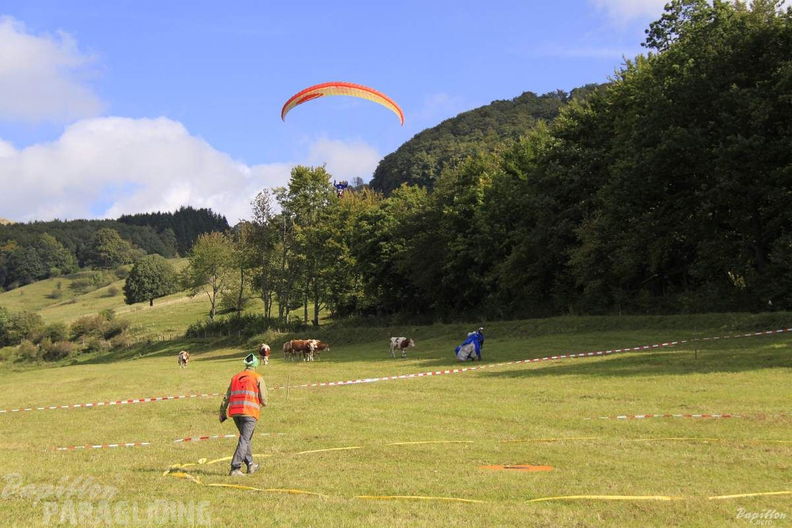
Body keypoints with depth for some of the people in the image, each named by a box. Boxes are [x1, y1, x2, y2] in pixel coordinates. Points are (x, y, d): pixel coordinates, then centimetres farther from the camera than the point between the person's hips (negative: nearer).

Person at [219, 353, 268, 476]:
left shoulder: (235, 377, 17)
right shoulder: (258, 378, 3)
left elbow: (226, 397, 16)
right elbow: (263, 399, -1)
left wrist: (222, 413, 22)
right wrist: (263, 404, 22)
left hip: (235, 412, 5)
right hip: (250, 412, -5)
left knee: (246, 438, 22)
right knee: (244, 440, -5)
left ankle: (250, 464, 27)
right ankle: (235, 468, -13)